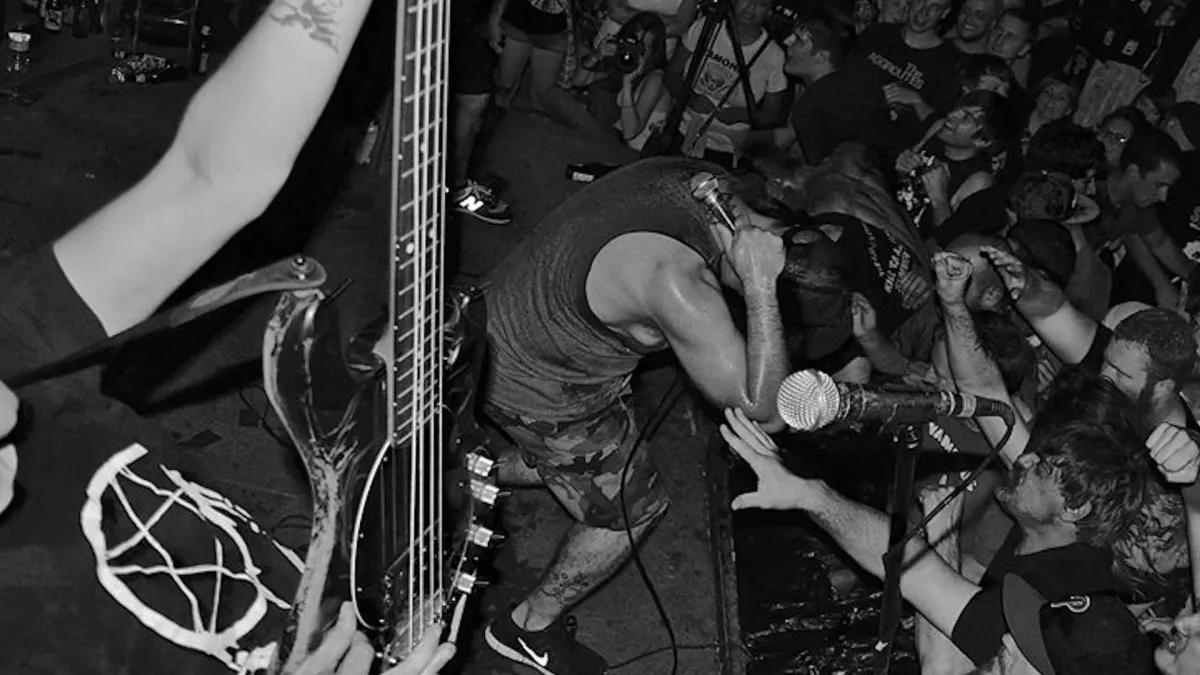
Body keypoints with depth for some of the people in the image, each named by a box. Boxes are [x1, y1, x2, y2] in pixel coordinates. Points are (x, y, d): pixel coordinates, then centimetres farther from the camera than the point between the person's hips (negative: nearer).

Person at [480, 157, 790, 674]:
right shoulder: (676, 283, -40)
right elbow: (761, 408, -34)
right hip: (535, 391, -8)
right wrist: (761, 286, -40)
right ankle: (531, 628, 28)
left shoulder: (703, 180, -15)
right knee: (632, 507, 9)